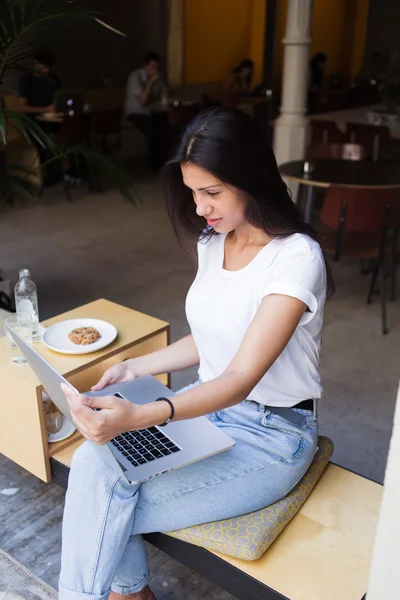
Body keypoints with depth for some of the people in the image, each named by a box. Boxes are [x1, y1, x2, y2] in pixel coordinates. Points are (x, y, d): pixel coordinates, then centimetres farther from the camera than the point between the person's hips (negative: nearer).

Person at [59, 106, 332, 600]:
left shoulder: (296, 258, -22)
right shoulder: (212, 241, 2)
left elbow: (241, 378, -28)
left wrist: (136, 417, -40)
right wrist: (137, 368, -1)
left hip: (271, 435, -6)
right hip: (207, 403, 7)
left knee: (109, 510, -15)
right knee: (93, 462, -16)